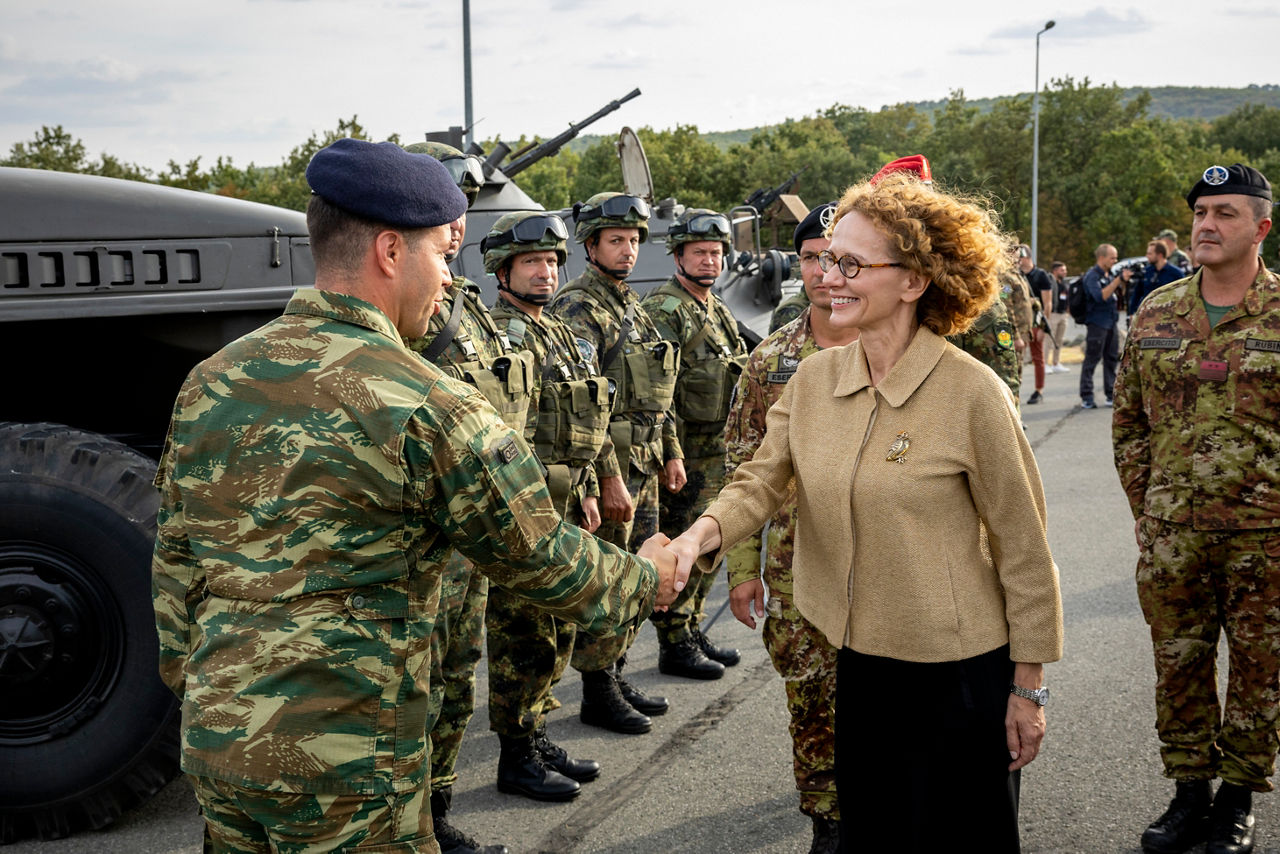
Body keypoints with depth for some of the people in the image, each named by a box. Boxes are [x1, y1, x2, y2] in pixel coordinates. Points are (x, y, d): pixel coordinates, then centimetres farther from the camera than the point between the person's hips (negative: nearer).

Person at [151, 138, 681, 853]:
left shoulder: (211, 379, 4)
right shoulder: (427, 406, -17)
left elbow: (176, 560, 12)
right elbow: (541, 559, -8)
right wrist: (646, 581, 10)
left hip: (214, 738, 7)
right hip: (345, 764, -7)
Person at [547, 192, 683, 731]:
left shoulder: (633, 308, 16)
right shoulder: (577, 309, -13)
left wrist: (671, 452, 17)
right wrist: (609, 479, -22)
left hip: (643, 468, 9)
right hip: (606, 468, -9)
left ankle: (616, 676, 27)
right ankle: (598, 694, 10)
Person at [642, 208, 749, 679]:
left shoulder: (719, 312, 17)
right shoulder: (663, 310, -12)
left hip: (717, 454, 9)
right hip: (684, 453, -9)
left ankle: (692, 630, 27)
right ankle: (674, 645, 6)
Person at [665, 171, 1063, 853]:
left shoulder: (971, 392, -17)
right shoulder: (813, 377, 0)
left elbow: (1022, 548, -11)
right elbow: (760, 482, 0)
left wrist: (1028, 687, -7)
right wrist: (700, 534, -22)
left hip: (958, 672, -5)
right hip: (859, 662, 5)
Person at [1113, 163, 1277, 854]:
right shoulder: (1155, 312, 6)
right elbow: (1129, 419, 11)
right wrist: (1143, 505, 7)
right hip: (1171, 531, 3)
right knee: (1179, 660, 11)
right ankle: (1190, 791, 27)